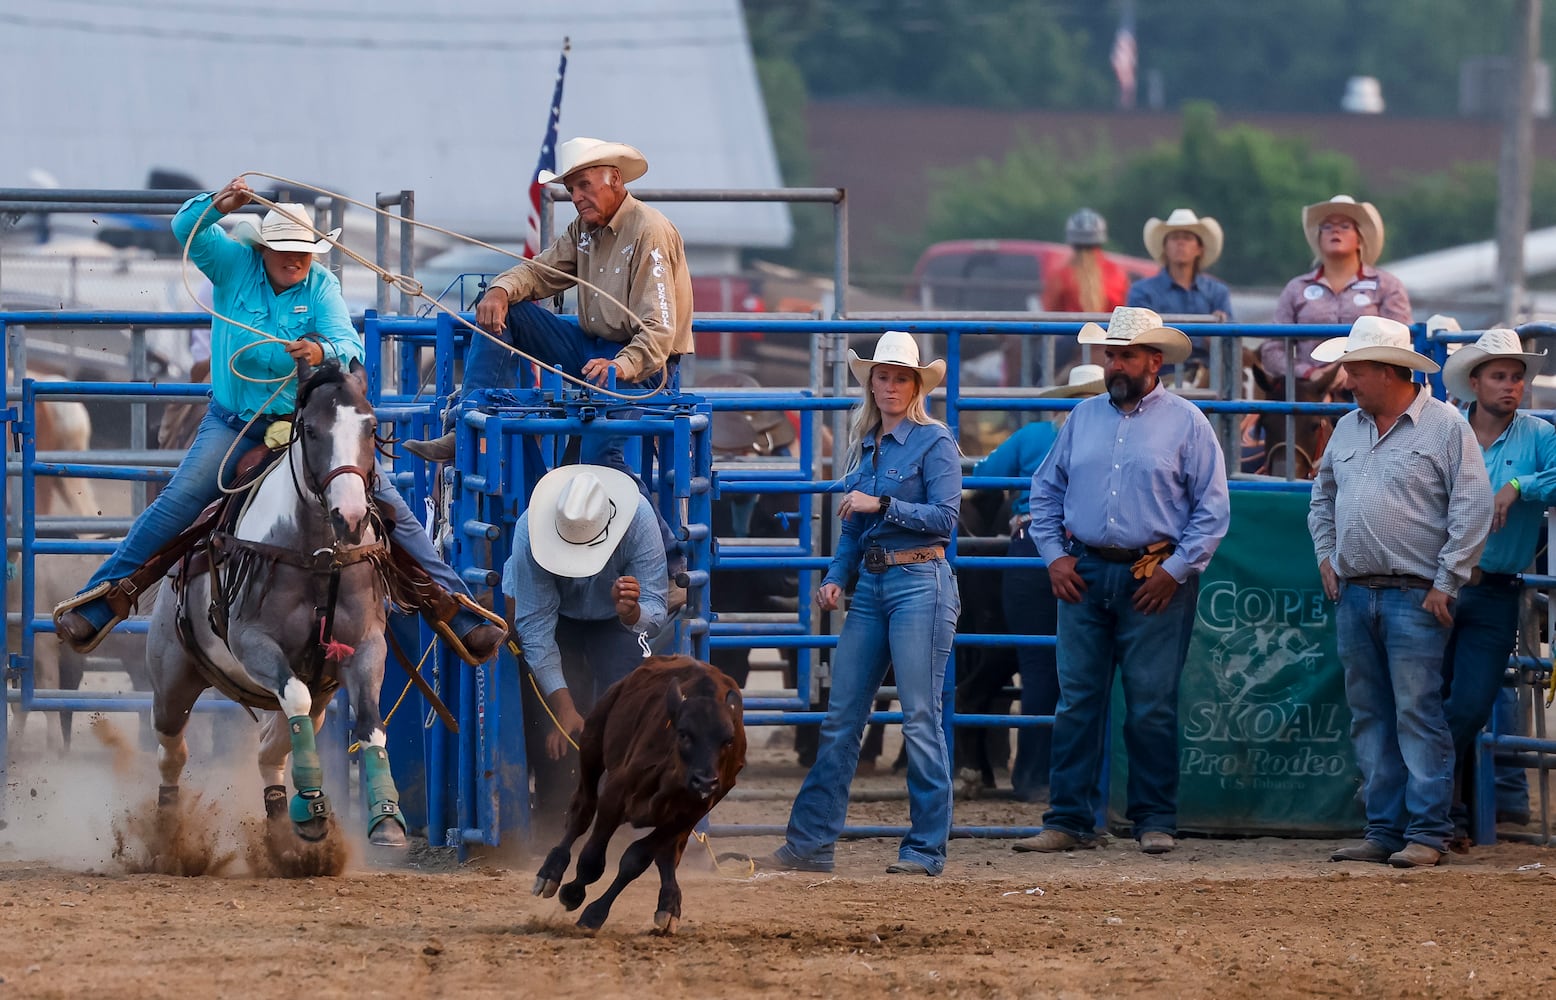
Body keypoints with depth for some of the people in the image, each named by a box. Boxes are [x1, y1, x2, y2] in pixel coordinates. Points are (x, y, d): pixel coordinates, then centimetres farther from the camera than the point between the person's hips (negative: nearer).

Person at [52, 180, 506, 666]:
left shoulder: (321, 286, -4)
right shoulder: (233, 266, -3)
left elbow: (350, 346, -18)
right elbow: (187, 230, -18)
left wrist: (323, 352, -42)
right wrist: (217, 205, -39)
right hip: (235, 422, 0)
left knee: (385, 500, -8)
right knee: (180, 498, -18)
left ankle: (450, 601, -2)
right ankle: (106, 596, -10)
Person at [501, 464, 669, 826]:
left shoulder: (640, 522, -35)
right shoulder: (530, 531, -36)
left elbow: (656, 612, -33)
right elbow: (535, 626, -32)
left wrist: (632, 614, -59)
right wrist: (563, 706, -37)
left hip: (614, 619, 1)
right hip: (551, 613, -1)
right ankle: (555, 820, -10)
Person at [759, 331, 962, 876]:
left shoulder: (934, 442, -4)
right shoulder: (864, 445, 16)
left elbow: (945, 517, -12)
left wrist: (881, 504, -15)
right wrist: (836, 578, 7)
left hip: (920, 583, -7)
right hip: (870, 584, 7)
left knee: (920, 718, -7)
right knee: (840, 718, 5)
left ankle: (926, 848, -2)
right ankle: (810, 842, 7)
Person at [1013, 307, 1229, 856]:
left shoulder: (1186, 422, 1)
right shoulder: (1083, 418, 12)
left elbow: (1212, 510, -1)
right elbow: (1046, 491, 17)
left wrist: (1175, 569, -9)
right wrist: (1054, 555, 4)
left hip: (1154, 580, -4)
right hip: (1084, 577, 4)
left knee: (1151, 706, -2)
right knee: (1077, 701, 2)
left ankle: (1155, 821, 5)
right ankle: (1069, 820, 4)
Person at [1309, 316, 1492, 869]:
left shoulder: (1445, 427, -5)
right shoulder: (1348, 429, 14)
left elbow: (1473, 509, -8)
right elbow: (1323, 497, 27)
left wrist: (1446, 583, -11)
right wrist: (1326, 556, 12)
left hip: (1414, 598, -7)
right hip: (1354, 595, 7)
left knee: (1417, 715, -9)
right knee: (1369, 717, 8)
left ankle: (1427, 833, -8)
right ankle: (1383, 829, 13)